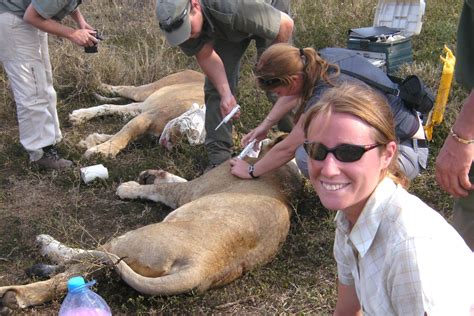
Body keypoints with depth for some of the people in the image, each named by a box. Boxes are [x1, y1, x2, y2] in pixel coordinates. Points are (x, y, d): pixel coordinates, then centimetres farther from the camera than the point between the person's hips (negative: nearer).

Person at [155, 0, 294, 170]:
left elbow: (286, 24, -33)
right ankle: (218, 154, 0)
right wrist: (225, 93, -34)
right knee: (216, 83, -5)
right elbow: (206, 56, -19)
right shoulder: (179, 21, -31)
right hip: (225, 29, 4)